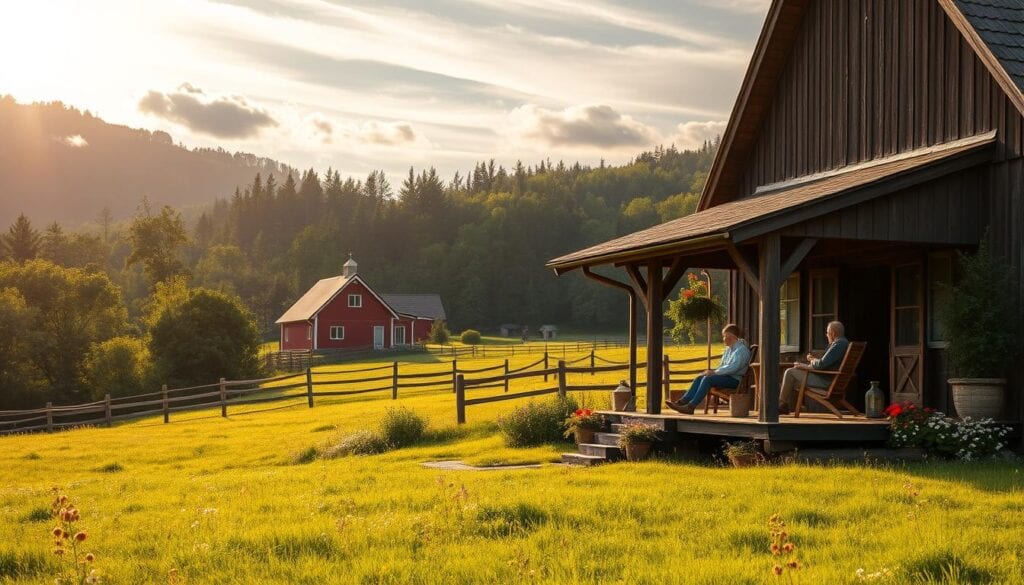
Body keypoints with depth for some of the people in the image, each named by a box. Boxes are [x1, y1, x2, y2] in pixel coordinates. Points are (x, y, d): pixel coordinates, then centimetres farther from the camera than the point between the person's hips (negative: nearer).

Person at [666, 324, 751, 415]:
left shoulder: (742, 349, -11)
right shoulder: (728, 349, 19)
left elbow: (733, 367, -22)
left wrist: (714, 372, -20)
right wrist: (713, 371, -2)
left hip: (735, 379, -9)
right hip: (726, 376, 9)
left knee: (708, 379, -28)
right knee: (699, 378, -9)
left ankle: (690, 407, -33)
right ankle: (682, 402, -20)